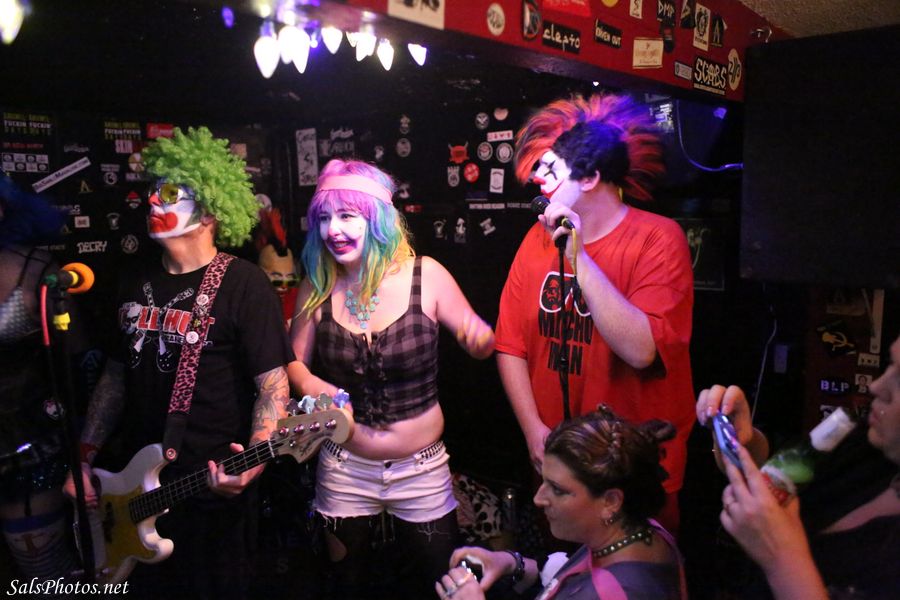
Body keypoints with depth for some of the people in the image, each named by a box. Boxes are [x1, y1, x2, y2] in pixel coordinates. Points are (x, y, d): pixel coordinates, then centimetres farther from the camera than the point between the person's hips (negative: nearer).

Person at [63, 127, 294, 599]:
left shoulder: (243, 285, -13)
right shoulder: (136, 286, 7)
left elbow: (273, 383, -16)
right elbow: (116, 376, 14)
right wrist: (85, 458, 12)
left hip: (213, 492, -6)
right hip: (137, 486, 7)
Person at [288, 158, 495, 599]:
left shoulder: (425, 275, -14)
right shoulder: (317, 286, -8)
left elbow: (479, 341, -7)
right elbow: (295, 360, 1)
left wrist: (480, 336, -29)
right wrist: (309, 384, -20)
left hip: (422, 469, -1)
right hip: (344, 469, 2)